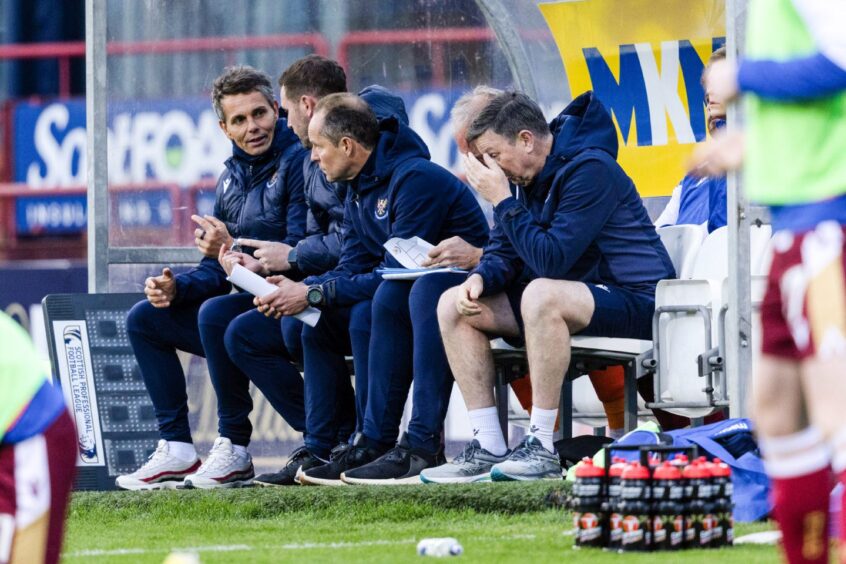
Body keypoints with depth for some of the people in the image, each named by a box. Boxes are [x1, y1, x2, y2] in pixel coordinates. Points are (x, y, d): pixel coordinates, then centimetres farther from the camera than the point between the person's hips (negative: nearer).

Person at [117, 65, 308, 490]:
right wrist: (176, 287, -6)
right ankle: (177, 450, -1)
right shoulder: (231, 179, 13)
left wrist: (234, 249, -25)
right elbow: (215, 270, 14)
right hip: (251, 303, 9)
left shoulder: (298, 161, -13)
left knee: (215, 314, -32)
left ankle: (235, 450, -21)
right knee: (144, 319, 8)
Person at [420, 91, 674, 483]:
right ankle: (488, 447, -8)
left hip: (634, 300, -9)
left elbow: (551, 259, -26)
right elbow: (505, 251, 13)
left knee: (541, 294, -39)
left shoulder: (589, 170, -20)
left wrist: (502, 201, -22)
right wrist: (480, 277, -9)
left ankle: (542, 448, -33)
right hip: (570, 298, 9)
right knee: (454, 305, -2)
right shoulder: (530, 176, 8)